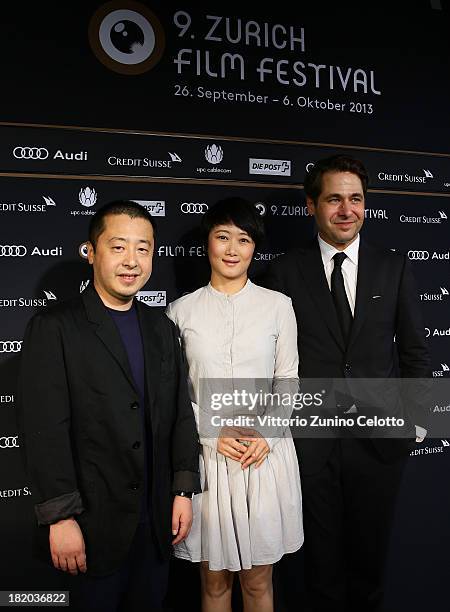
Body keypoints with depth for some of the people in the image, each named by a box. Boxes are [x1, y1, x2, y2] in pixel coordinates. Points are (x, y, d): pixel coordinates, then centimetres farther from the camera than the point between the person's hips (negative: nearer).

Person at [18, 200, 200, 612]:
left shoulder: (161, 327, 6)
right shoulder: (54, 328, -10)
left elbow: (181, 413, 7)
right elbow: (45, 430, -14)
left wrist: (184, 490, 4)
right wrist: (60, 517, -15)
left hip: (156, 518, 5)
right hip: (95, 520, -4)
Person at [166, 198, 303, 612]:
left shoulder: (278, 305, 1)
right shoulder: (182, 311, 1)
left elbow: (288, 380, 4)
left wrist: (267, 436, -9)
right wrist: (213, 435, -10)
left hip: (266, 454, 0)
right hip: (206, 454, 0)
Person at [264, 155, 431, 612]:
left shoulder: (394, 268, 2)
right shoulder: (285, 271, -3)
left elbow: (413, 348, 6)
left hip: (380, 433, 2)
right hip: (310, 434, -1)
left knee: (370, 544, 20)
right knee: (321, 547, 16)